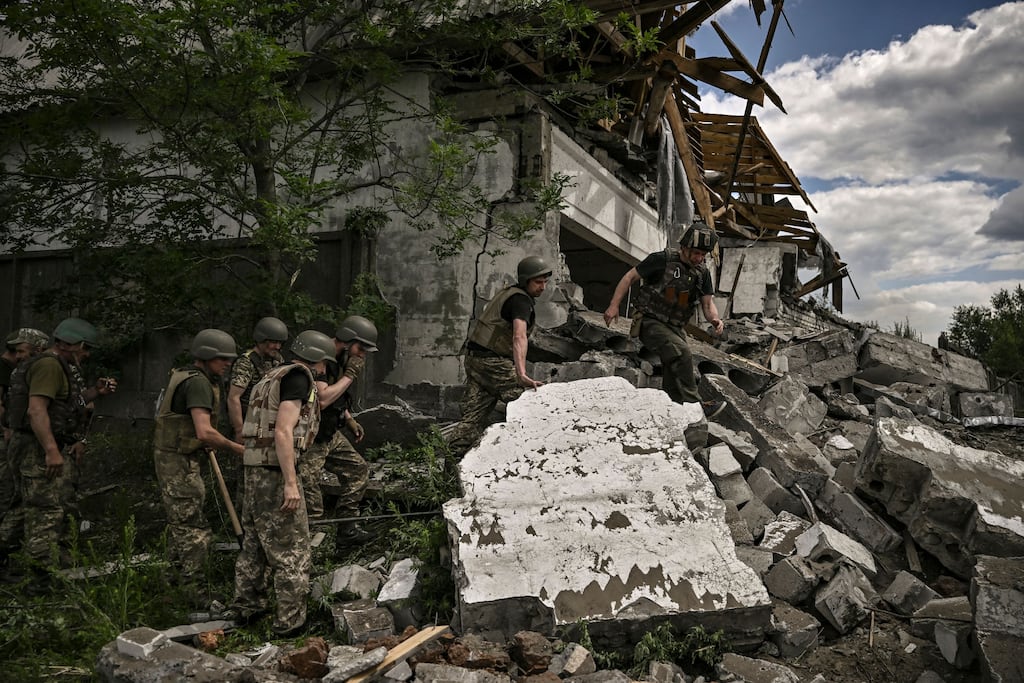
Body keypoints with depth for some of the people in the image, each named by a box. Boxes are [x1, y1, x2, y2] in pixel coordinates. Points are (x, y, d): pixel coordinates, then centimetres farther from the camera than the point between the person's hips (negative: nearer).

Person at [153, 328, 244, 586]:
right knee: (193, 530, -7)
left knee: (180, 525, 17)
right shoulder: (198, 382, -19)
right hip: (179, 461, -11)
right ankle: (189, 588, -2)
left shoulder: (183, 376, 13)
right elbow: (205, 432, -29)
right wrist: (236, 448, -17)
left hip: (174, 459, 11)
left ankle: (178, 581, 27)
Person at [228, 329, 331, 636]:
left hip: (255, 471, 10)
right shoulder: (298, 376, -11)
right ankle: (290, 620, 8)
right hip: (275, 472, -10)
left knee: (254, 542, 21)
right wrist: (290, 483, -24)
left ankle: (246, 606, 34)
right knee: (292, 549, 0)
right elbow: (283, 432, -21)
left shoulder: (276, 375, 17)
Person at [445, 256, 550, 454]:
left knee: (474, 415, 5)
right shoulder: (521, 300, -12)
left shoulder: (508, 293, 18)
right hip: (492, 362, -9)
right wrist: (521, 374, -40)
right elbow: (519, 337, -28)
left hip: (474, 357, 9)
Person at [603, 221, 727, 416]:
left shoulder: (702, 273, 5)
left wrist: (714, 319, -21)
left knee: (673, 385, 2)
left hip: (675, 327, 7)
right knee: (681, 351, -29)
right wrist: (614, 305, -13)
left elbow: (708, 303, 3)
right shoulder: (662, 260, -12)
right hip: (650, 322, -7)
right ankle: (693, 404, -26)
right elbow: (630, 277, -6)